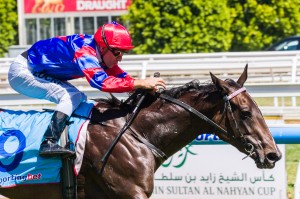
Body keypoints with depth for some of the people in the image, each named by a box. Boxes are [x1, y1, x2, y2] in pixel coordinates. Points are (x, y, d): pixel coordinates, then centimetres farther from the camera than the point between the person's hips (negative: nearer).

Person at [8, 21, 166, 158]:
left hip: (37, 71, 10)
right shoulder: (84, 52, -31)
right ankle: (49, 143, -31)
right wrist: (141, 83, -43)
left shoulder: (103, 54, -2)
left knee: (79, 99, 8)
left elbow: (121, 76, 4)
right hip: (22, 72, -10)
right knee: (73, 97, -21)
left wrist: (146, 87, -15)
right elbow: (101, 81, -44)